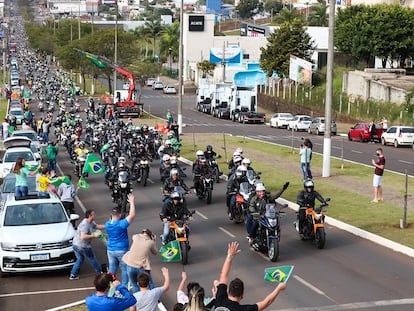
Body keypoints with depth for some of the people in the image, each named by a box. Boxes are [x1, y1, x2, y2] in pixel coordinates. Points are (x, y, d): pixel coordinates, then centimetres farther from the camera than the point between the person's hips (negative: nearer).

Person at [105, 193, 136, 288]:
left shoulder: (107, 224, -3)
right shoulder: (121, 224, -23)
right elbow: (132, 215, -25)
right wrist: (131, 202, -19)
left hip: (110, 250, 6)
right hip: (122, 250, -6)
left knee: (112, 268, 14)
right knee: (125, 269, 8)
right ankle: (124, 286, 12)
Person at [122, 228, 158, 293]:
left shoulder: (136, 237, 4)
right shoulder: (151, 242, 0)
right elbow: (155, 252, 17)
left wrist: (142, 234, 33)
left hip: (130, 266, 1)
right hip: (142, 268, -1)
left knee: (134, 285, 18)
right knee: (150, 284, 20)